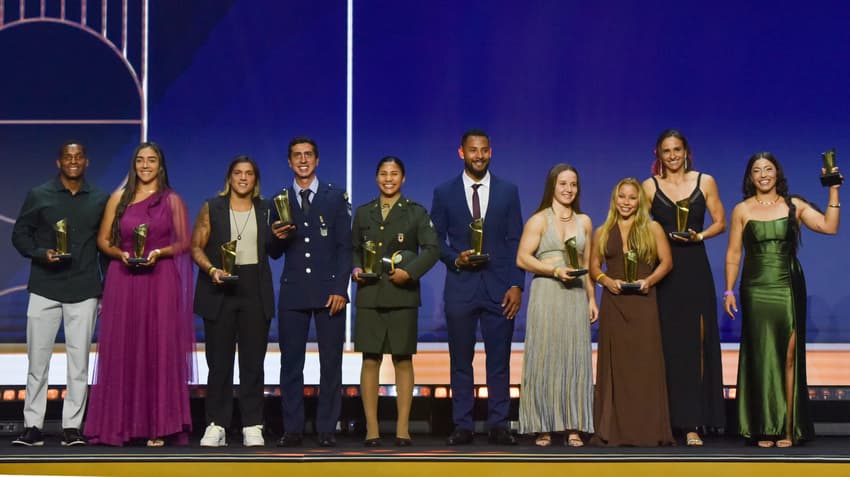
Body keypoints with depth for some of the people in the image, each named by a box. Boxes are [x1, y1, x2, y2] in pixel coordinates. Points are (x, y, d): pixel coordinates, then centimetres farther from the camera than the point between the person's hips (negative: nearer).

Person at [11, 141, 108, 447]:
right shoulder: (38, 196, 5)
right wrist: (41, 254, -11)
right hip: (45, 289, -1)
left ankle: (72, 427, 6)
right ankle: (32, 426, 5)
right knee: (37, 359, 0)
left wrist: (107, 287, 8)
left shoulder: (100, 200, 9)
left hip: (84, 292, 1)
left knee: (79, 361, 1)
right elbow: (20, 234, 7)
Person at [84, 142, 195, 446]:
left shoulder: (172, 201, 7)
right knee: (121, 350, -1)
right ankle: (119, 425, 3)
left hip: (160, 280, -1)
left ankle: (157, 427, -3)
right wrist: (120, 254, -9)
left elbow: (184, 242, 5)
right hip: (123, 280, 1)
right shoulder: (119, 199, 10)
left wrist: (159, 253, -11)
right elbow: (103, 240, 10)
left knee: (159, 349, -4)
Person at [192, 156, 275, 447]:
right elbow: (196, 247, 3)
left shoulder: (265, 210, 12)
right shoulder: (212, 208, 7)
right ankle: (216, 426, 5)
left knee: (253, 361, 1)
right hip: (220, 292, -1)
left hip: (255, 292, 1)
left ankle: (252, 426, 5)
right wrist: (212, 270, -13)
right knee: (219, 361, 0)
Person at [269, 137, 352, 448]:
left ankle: (327, 430, 6)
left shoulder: (335, 197, 6)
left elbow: (345, 246, 2)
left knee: (330, 363, 0)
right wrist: (277, 238, -13)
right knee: (291, 363, 1)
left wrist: (340, 289, -7)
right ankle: (292, 430, 6)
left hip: (329, 290, -1)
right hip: (293, 292, 2)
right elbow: (274, 253, 11)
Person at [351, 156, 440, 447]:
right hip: (369, 296, 2)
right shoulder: (363, 213, 13)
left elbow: (432, 249, -2)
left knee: (403, 360, 2)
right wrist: (356, 269, -2)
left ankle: (403, 428, 6)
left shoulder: (416, 213, 6)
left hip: (403, 296, -2)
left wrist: (410, 272, -15)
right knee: (370, 361, -1)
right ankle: (371, 429, 3)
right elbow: (354, 250, 18)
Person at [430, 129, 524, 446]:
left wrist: (516, 285, -3)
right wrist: (455, 259, -12)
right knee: (461, 361, 4)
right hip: (460, 287, 0)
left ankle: (499, 425, 8)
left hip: (499, 288, 0)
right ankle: (462, 426, 10)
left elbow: (516, 241, 5)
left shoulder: (508, 191, 7)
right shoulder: (444, 193, 5)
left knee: (499, 360, 2)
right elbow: (436, 240, 8)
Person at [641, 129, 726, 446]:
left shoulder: (705, 182, 6)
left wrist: (699, 235, -10)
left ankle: (692, 422, -4)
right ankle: (663, 419, 5)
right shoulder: (649, 186, 6)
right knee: (665, 344, -1)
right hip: (661, 271, 0)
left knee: (695, 342, -4)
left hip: (694, 269, 0)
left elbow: (720, 222, 7)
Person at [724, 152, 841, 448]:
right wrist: (729, 291, -1)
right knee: (761, 358, 2)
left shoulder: (794, 206, 6)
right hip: (756, 290, 0)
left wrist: (833, 192, -9)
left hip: (789, 289, 0)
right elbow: (733, 254, 5)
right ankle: (764, 430, 7)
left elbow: (829, 227, -6)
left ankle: (788, 429, 2)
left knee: (789, 357, -2)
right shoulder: (742, 210, 6)